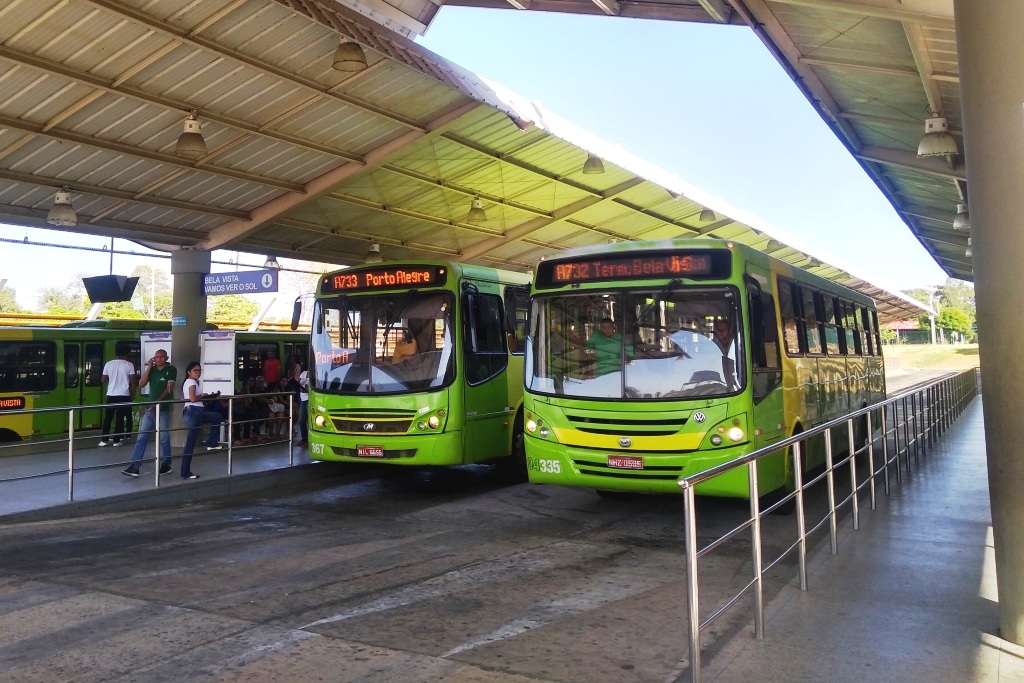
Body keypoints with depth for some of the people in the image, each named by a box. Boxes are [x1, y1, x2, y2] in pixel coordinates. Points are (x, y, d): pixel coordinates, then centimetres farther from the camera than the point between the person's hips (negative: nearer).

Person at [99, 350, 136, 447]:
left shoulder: (108, 364, 3)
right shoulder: (129, 365, -3)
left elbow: (103, 380, 7)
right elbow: (132, 382, -4)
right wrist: (132, 394, 6)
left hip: (111, 395, 2)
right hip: (124, 395, -2)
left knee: (108, 418, 10)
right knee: (120, 418, 2)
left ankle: (104, 440, 9)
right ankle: (116, 440, 3)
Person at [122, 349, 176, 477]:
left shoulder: (171, 370, -3)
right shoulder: (152, 369, 11)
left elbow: (169, 388, -11)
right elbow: (141, 384, 1)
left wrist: (158, 401, -18)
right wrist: (149, 368, -5)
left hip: (163, 408, -4)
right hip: (150, 408, 4)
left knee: (164, 438, 2)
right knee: (141, 437, 0)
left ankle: (166, 464, 16)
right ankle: (134, 466, -1)